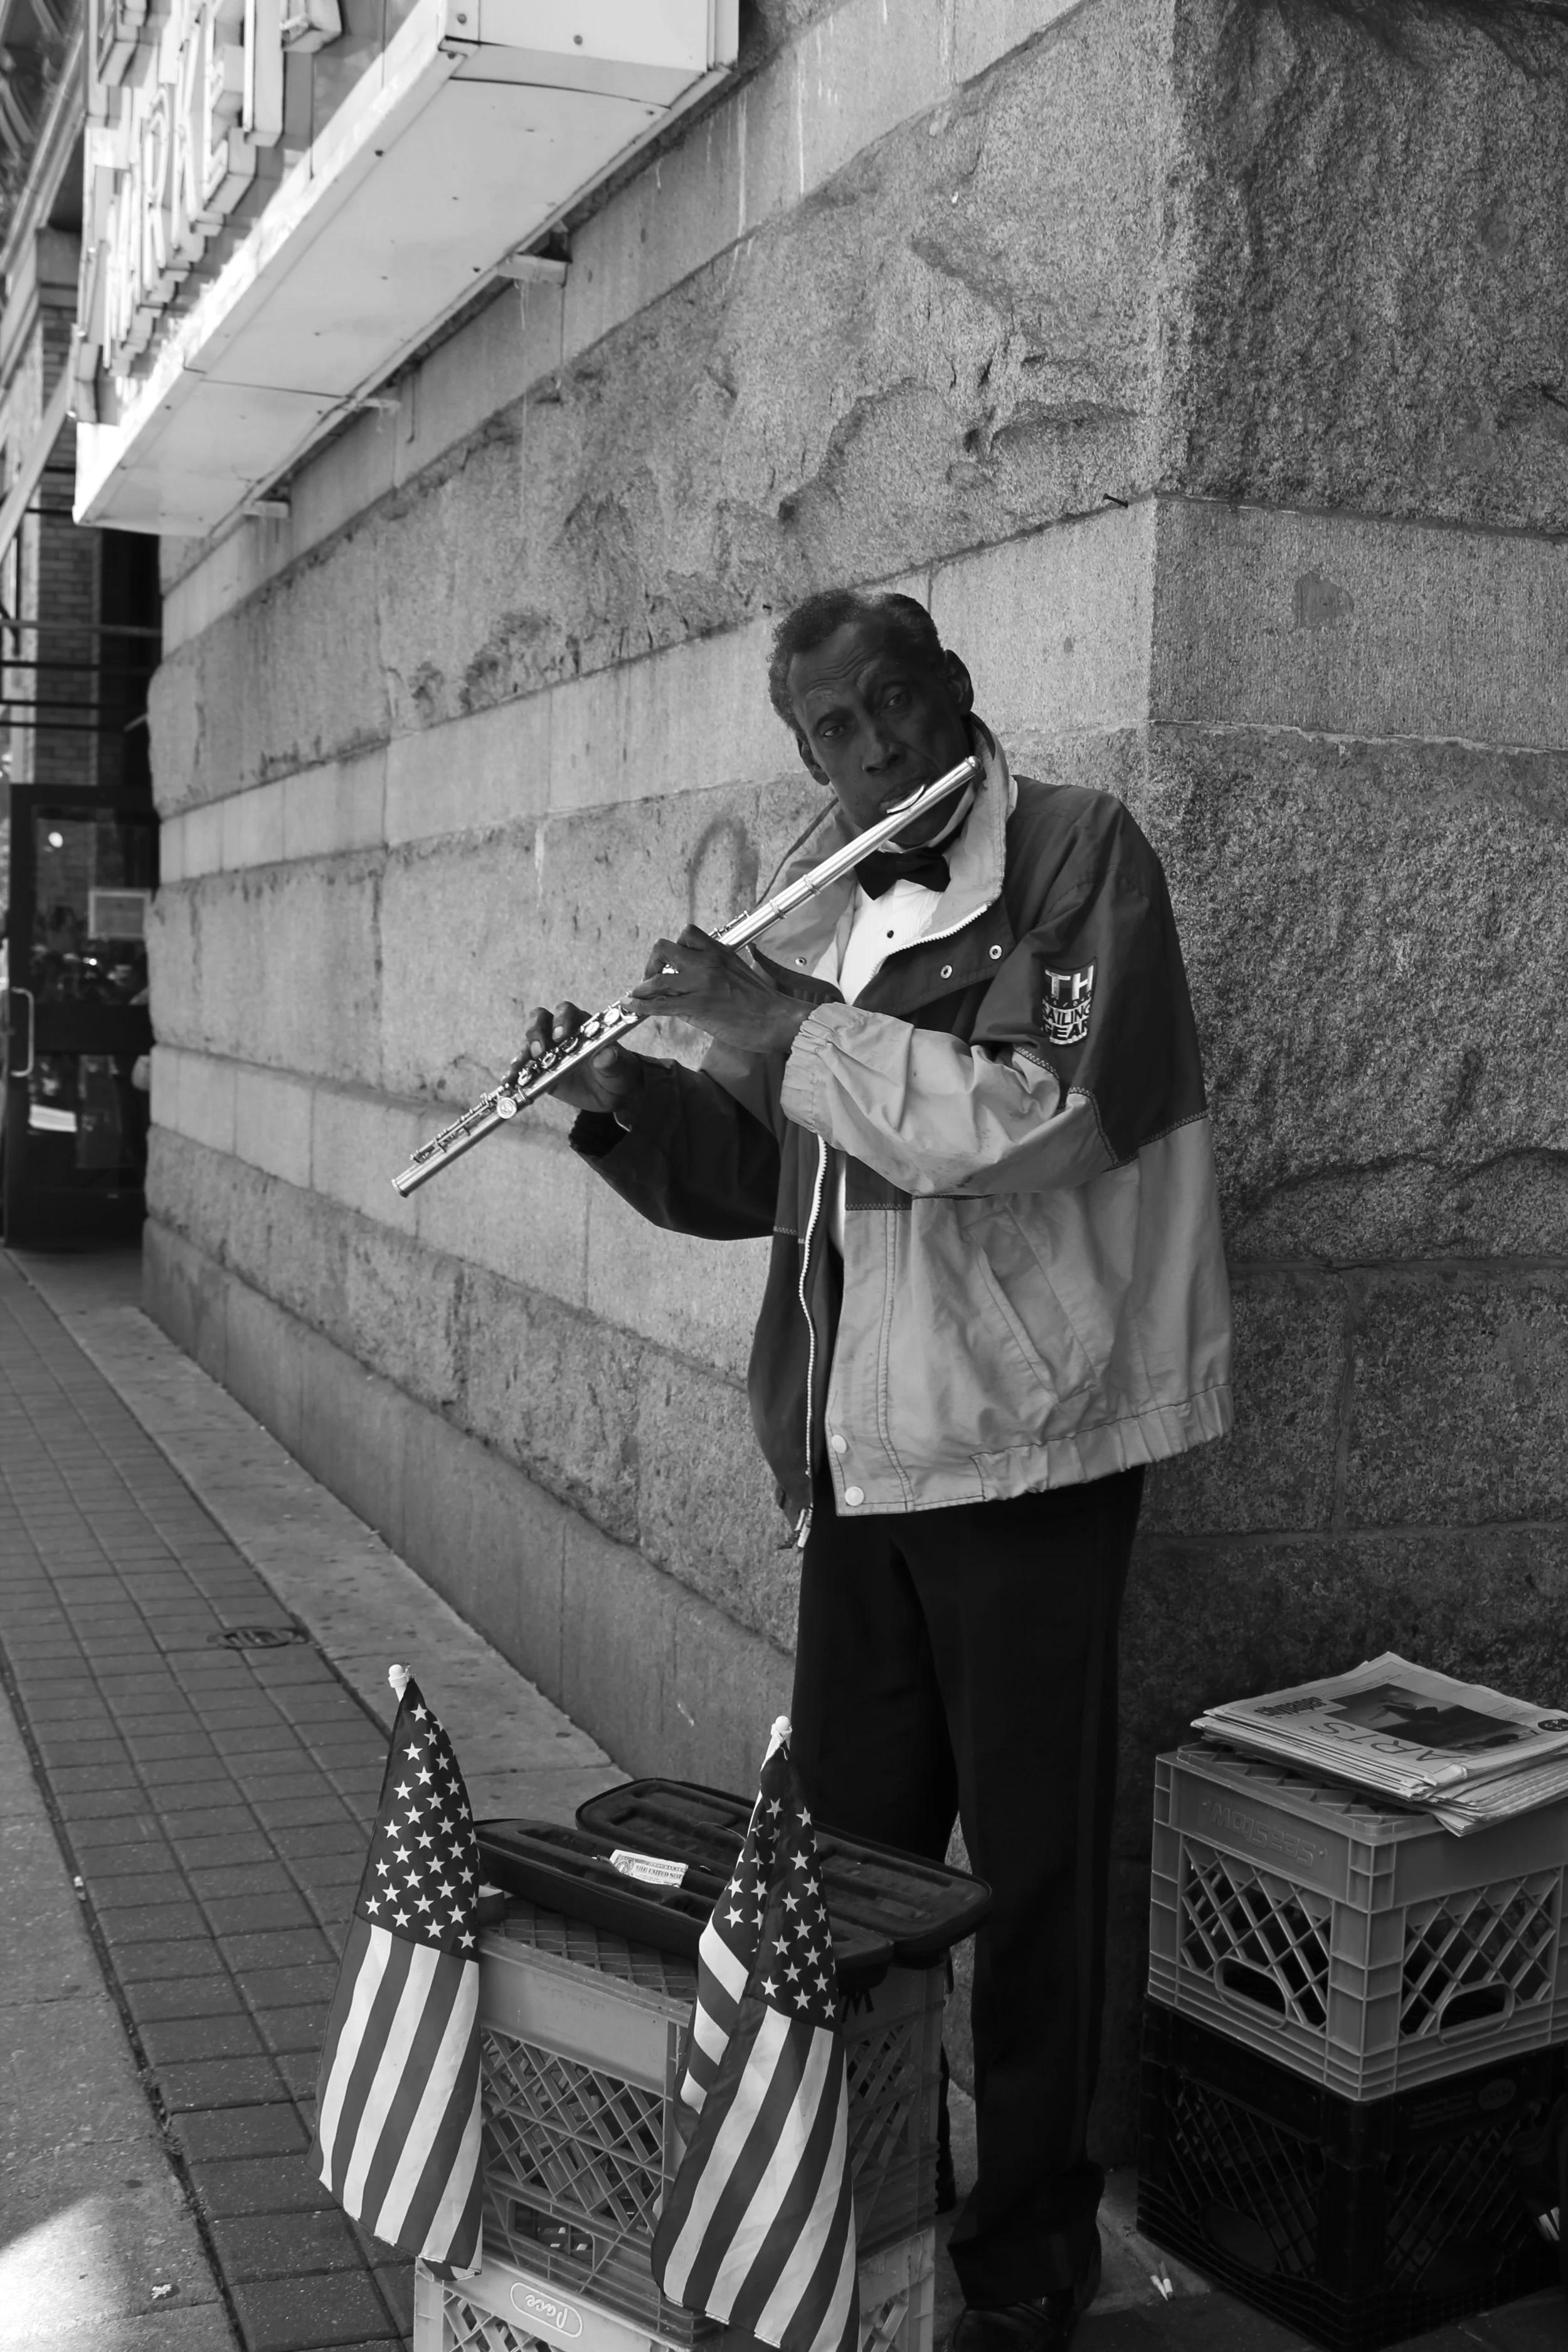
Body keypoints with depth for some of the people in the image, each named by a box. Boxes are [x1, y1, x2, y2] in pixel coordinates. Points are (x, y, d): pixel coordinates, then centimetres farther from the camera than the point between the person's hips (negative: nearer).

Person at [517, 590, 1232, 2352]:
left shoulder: (1079, 855, -8)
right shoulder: (826, 916, 11)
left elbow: (1035, 1119, -23)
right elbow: (755, 1168, 16)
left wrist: (782, 1017, -19)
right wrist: (616, 1099, -1)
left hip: (1022, 1444, -6)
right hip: (854, 1451, 6)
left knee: (1027, 1862, 6)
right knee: (848, 1842, 16)